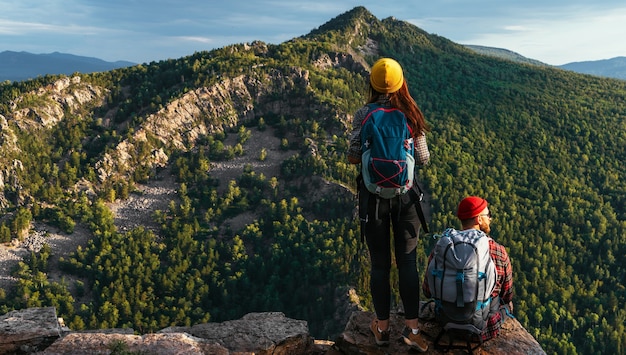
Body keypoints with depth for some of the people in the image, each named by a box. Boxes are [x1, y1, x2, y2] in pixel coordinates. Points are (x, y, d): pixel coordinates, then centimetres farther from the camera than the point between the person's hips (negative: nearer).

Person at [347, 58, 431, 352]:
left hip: (374, 194, -1)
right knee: (408, 261, 9)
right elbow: (423, 159, -1)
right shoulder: (412, 115, -2)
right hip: (406, 194, 1)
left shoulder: (364, 114, -8)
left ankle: (382, 327, 20)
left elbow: (353, 157, -7)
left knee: (379, 262, 9)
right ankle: (412, 329, 11)